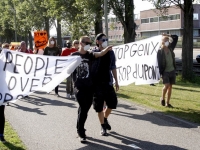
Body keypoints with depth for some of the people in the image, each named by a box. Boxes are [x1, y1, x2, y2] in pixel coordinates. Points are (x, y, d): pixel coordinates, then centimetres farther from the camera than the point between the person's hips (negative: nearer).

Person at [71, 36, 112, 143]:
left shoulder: (90, 55, 4)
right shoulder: (74, 55, 0)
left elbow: (100, 54, -15)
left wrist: (107, 49, -34)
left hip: (89, 86, 3)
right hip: (79, 86, -3)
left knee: (85, 109, 13)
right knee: (83, 108, -8)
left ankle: (80, 129, 34)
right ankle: (81, 132, 8)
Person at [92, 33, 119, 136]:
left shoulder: (110, 53, 5)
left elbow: (113, 68, 11)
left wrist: (116, 81, 10)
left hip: (108, 82, 4)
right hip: (97, 84, -3)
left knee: (112, 103, 5)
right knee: (99, 107, 3)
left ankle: (105, 119, 33)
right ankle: (103, 127, 18)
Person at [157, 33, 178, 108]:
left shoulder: (170, 48, 5)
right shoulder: (160, 51, -9)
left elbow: (176, 37, 13)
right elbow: (159, 63, -12)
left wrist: (168, 35, 4)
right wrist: (161, 73, -16)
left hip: (172, 71, 5)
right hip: (165, 72, -5)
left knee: (170, 86, 6)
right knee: (166, 85, -18)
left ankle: (167, 103, 14)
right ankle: (162, 98, 9)